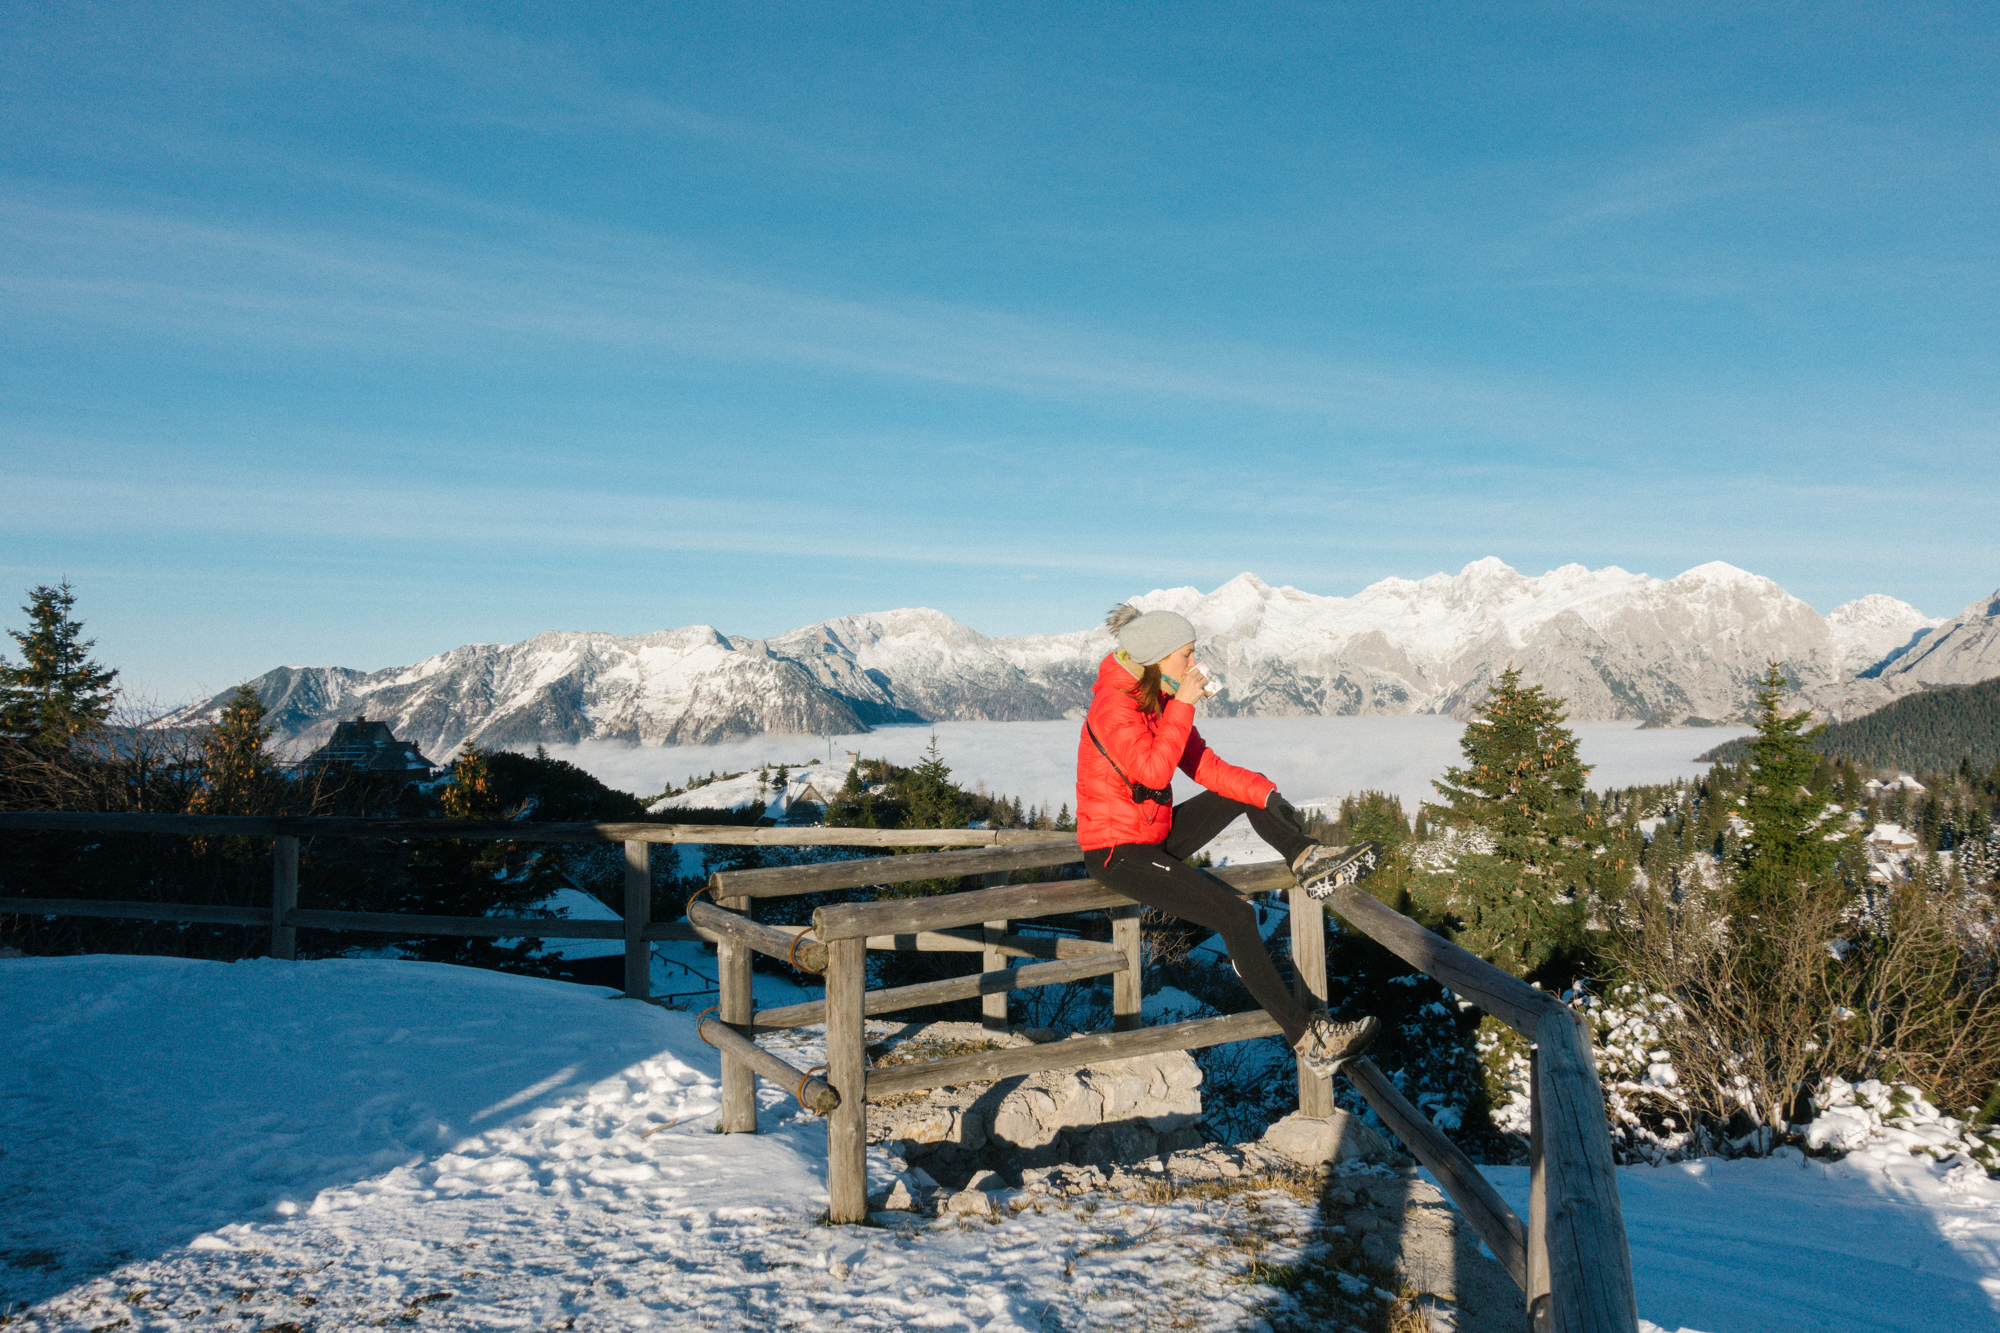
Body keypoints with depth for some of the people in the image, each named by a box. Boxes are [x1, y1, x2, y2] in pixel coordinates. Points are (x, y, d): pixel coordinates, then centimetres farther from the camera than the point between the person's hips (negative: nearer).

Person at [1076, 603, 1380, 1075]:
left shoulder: (1161, 700, 6)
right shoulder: (1112, 706, -21)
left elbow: (1205, 766, 6)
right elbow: (1153, 772, -34)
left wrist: (1266, 792, -6)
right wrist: (1182, 705, -27)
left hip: (1157, 835, 9)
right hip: (1118, 853, -9)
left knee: (1246, 793, 12)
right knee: (1234, 915, -20)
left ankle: (1306, 859, -6)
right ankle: (1306, 1037, -18)